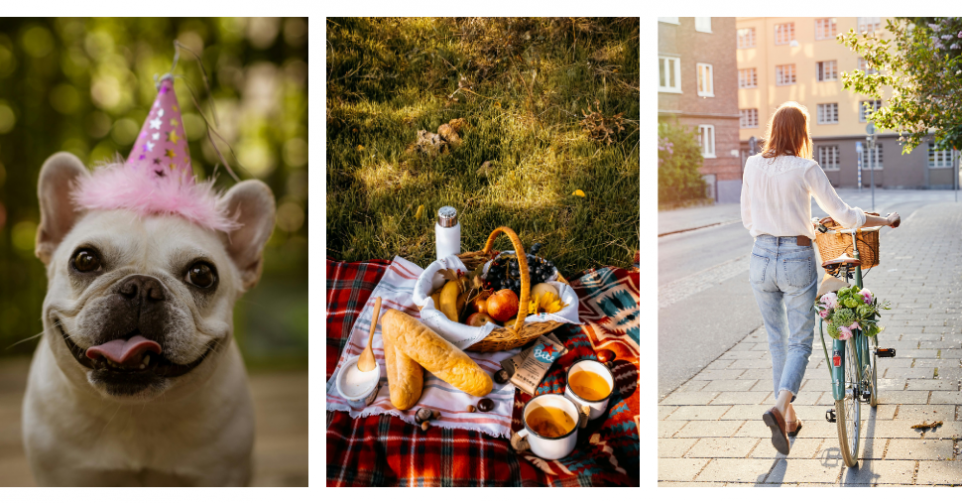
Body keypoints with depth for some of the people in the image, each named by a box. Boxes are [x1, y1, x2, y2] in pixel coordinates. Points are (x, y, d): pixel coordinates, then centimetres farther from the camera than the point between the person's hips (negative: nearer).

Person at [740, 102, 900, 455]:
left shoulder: (753, 165, 1)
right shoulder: (806, 169, -10)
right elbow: (842, 214, -5)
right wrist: (883, 220, 10)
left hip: (761, 257, 4)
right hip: (797, 260, -4)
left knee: (777, 341, 17)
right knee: (800, 343, 3)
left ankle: (789, 418, 24)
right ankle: (779, 408, -21)